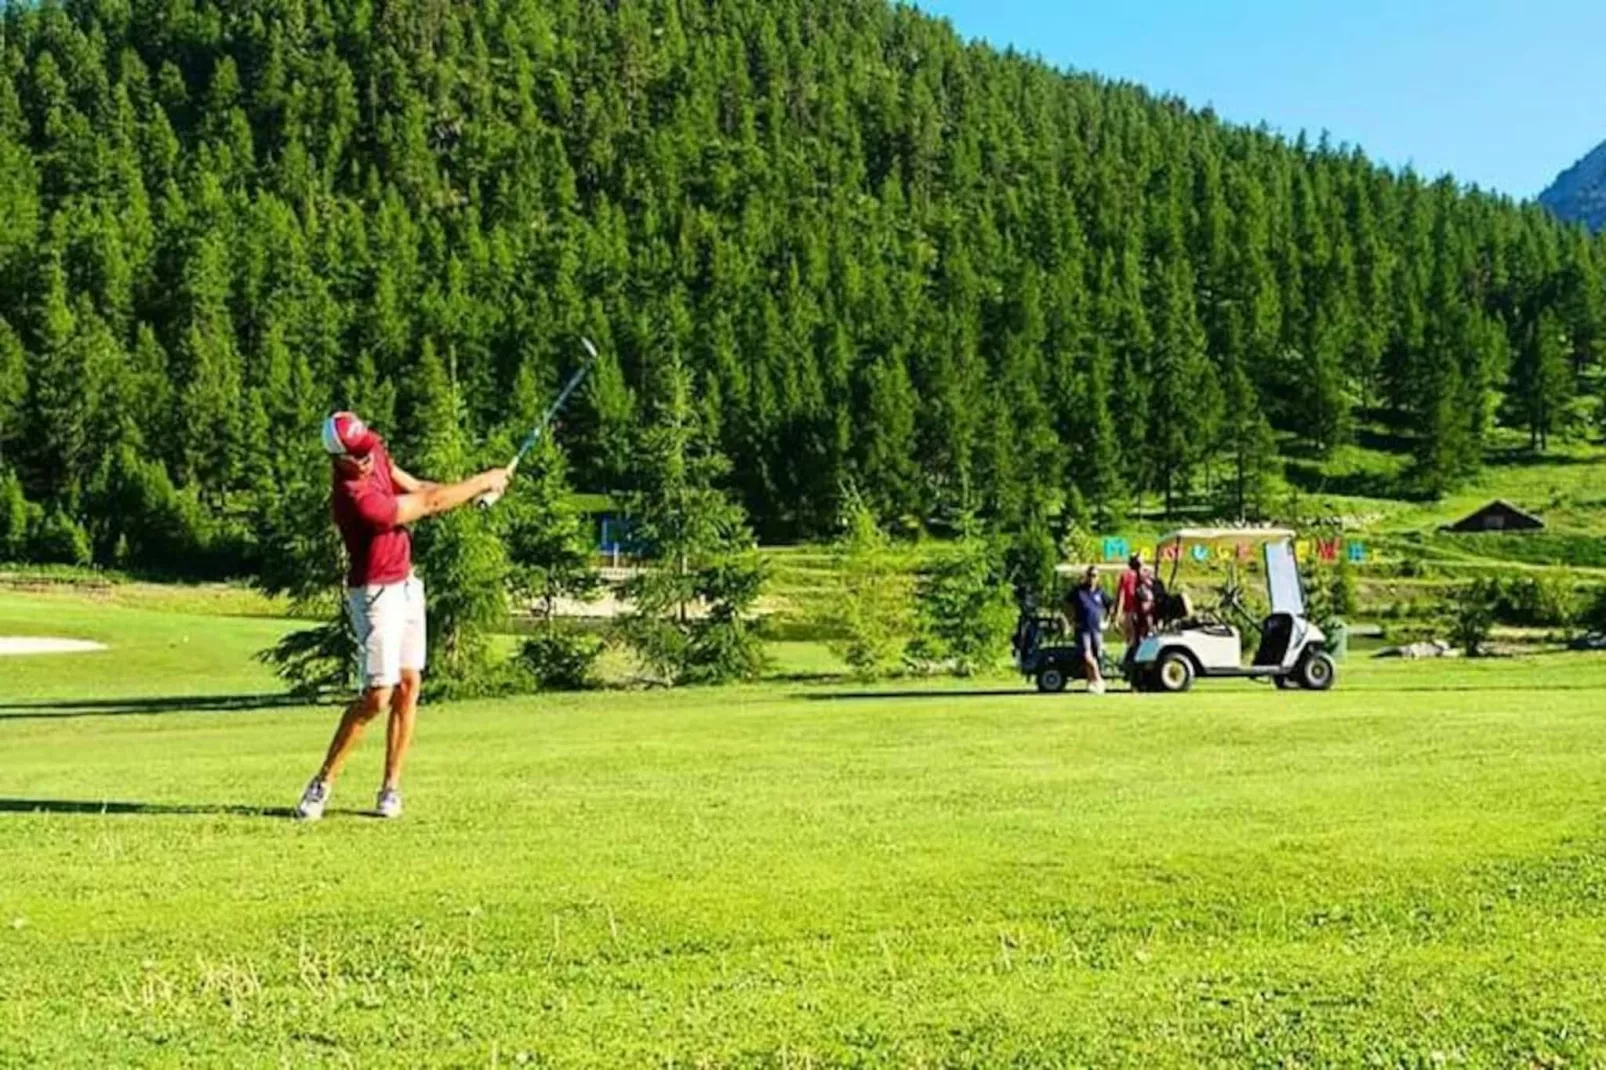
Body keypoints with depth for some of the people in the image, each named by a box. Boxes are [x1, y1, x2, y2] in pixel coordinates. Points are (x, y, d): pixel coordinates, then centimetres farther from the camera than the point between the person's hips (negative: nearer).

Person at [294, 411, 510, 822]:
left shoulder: (374, 450, -3)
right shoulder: (355, 500, -29)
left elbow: (414, 487, 9)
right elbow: (428, 504, -21)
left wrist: (470, 490, -7)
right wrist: (483, 482, -11)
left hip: (406, 584, 8)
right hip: (376, 595, -8)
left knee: (409, 685, 4)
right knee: (377, 695, -12)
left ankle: (391, 788, 9)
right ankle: (322, 785, 0)